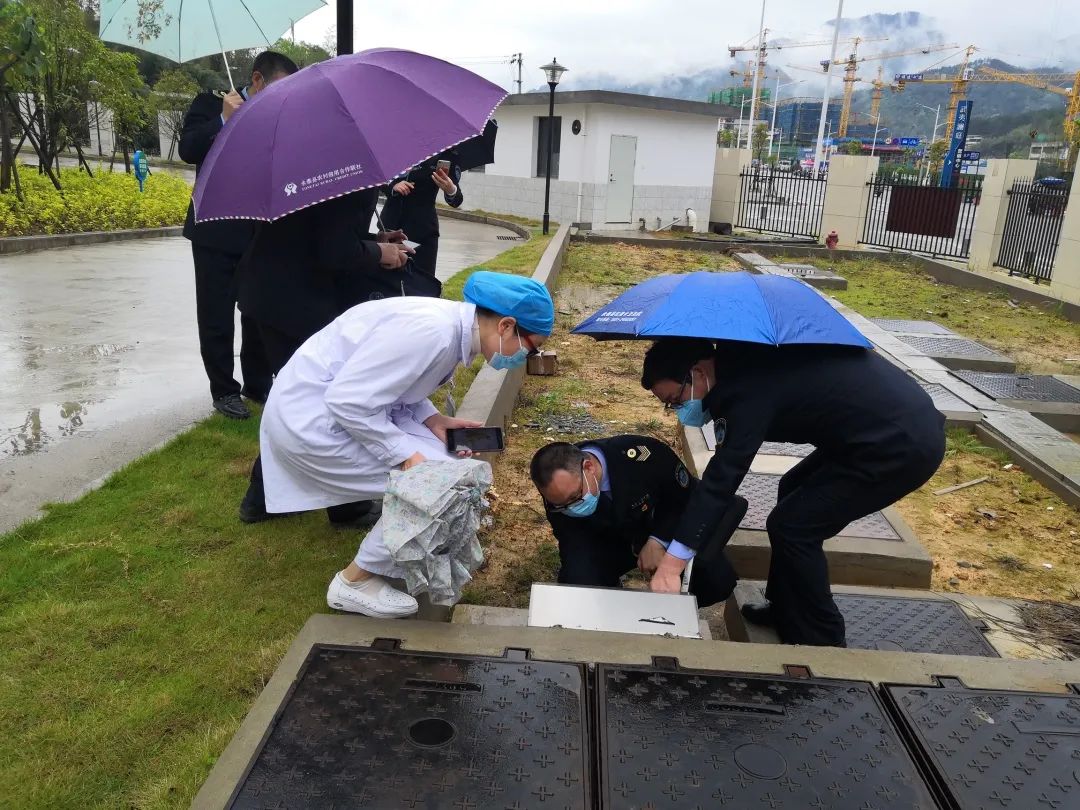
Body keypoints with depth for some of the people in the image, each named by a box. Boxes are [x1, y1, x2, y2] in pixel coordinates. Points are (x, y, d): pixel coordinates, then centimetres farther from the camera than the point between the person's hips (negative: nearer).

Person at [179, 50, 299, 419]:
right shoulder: (212, 104, -2)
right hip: (217, 232, -3)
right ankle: (224, 390, 16)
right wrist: (224, 119, -21)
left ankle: (258, 384, 24)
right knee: (217, 318, 4)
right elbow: (188, 150, -14)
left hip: (262, 233, 3)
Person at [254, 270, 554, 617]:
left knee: (441, 463, 6)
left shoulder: (453, 324, 2)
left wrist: (432, 419, -1)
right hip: (310, 418, -9)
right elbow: (348, 402, -27)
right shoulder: (432, 331, -27)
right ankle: (356, 582, 6)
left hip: (336, 402, 9)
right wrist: (405, 455, -19)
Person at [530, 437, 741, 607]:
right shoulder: (559, 492, -26)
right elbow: (572, 542, -14)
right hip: (607, 541, 1)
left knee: (718, 581, -24)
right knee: (575, 584, -28)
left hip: (665, 530, -1)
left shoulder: (642, 456, -37)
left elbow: (690, 495, -19)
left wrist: (658, 541, -28)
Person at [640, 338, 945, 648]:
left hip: (905, 445, -10)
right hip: (902, 419, 10)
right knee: (794, 492, 18)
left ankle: (821, 642, 11)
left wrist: (673, 561, -25)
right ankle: (786, 609, 28)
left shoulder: (748, 387, -21)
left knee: (792, 527, -6)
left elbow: (723, 476, -25)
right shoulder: (741, 360, 6)